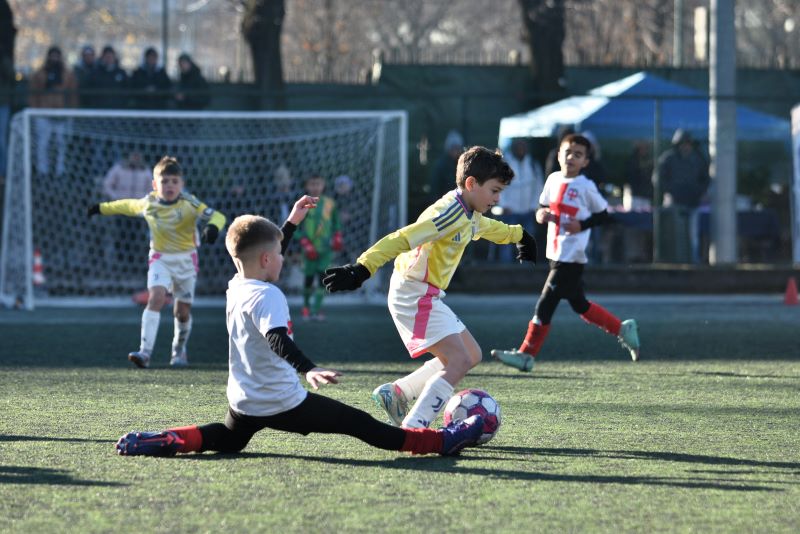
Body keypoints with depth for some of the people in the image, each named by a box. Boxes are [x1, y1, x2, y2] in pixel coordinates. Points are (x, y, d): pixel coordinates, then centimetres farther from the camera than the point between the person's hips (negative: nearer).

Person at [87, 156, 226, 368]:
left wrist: (212, 227, -45)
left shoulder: (189, 204, -14)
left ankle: (179, 351, 35)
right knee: (156, 297, -23)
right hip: (160, 258, 1)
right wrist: (102, 208, 26)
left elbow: (217, 216, -23)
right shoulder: (148, 203, -3)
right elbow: (128, 205, 19)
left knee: (183, 311, 8)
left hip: (186, 259, -1)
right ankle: (145, 352, -31)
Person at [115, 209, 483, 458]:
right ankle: (444, 441, -1)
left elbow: (267, 258, 26)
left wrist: (291, 223, 32)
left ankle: (164, 441, 11)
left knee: (228, 439, 35)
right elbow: (277, 339, -38)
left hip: (243, 403, 8)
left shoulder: (235, 288, 6)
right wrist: (309, 369, -52)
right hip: (283, 404, -8)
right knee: (360, 424, -4)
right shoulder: (266, 297, -21)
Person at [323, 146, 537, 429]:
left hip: (429, 296, 10)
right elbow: (401, 240, -30)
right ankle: (411, 431, -20)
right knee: (459, 361, -17)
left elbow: (489, 227, 38)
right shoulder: (449, 212, -20)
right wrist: (362, 269, -39)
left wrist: (519, 235, 56)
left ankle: (397, 393, 17)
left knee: (471, 355, 15)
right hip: (414, 295, -10)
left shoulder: (470, 216, 11)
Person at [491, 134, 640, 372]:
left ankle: (527, 354, -1)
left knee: (546, 303, -8)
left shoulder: (586, 186, -9)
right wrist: (540, 214, -2)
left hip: (572, 257, -7)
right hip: (556, 253, 7)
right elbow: (544, 205, 20)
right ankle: (622, 329, 30)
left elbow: (604, 214, -3)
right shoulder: (553, 180, 8)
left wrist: (583, 225, -16)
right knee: (580, 305, 16)